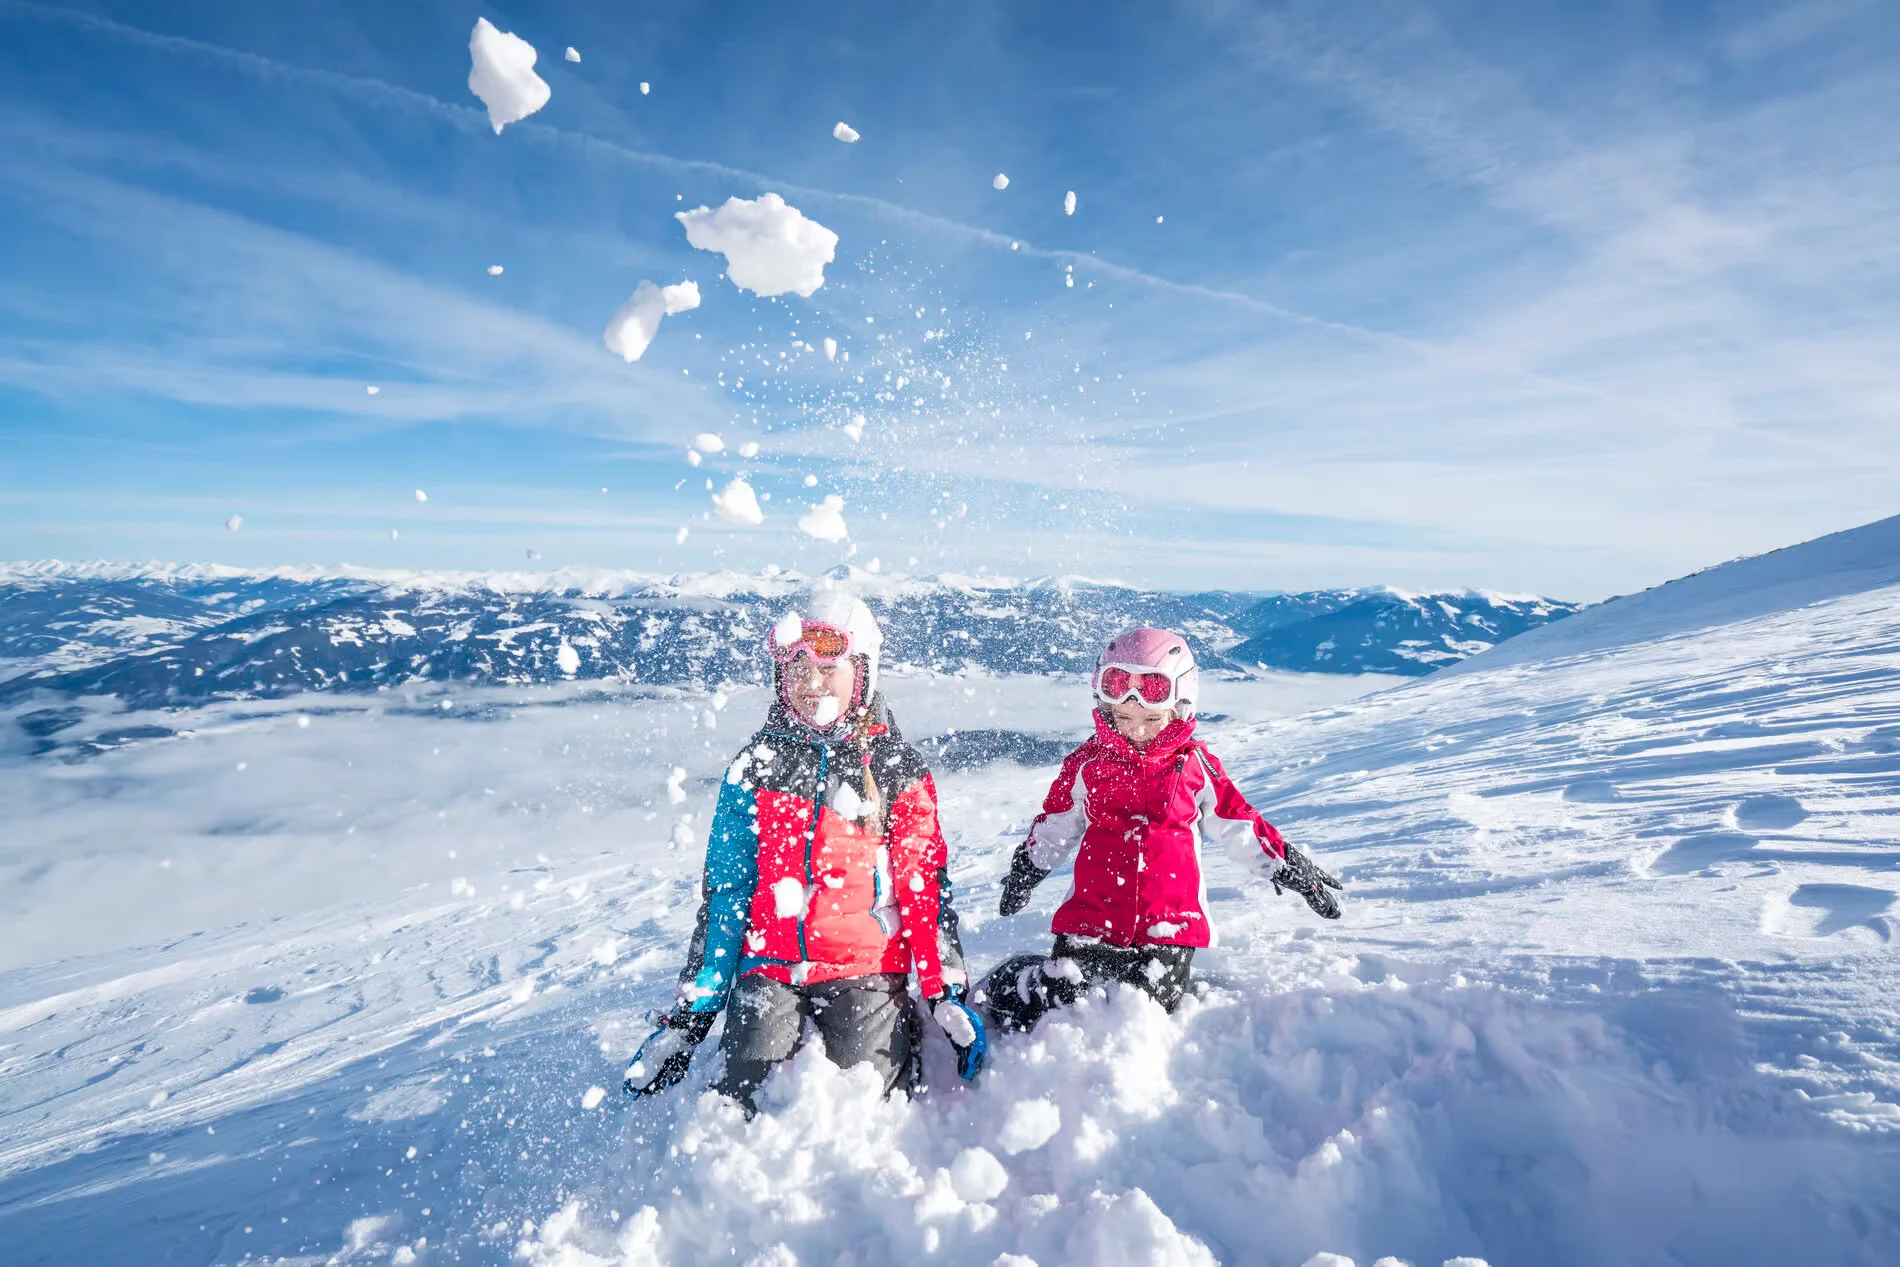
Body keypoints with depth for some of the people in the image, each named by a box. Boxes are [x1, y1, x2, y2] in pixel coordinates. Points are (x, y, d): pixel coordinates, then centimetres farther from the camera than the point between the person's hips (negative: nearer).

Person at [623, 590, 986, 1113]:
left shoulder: (897, 768, 0)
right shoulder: (757, 763, 4)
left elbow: (924, 885, -1)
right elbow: (724, 888, 6)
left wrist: (947, 993, -8)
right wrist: (691, 1009, 4)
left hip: (866, 968, -1)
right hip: (769, 968, 2)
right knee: (745, 1099, -11)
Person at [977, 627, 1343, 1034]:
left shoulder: (1195, 765, 1)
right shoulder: (1087, 763, 1)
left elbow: (1241, 826, 12)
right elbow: (1052, 828, 15)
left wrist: (1290, 868, 12)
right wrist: (1024, 874, 22)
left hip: (1170, 925, 0)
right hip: (1091, 920, 0)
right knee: (1058, 1000, -8)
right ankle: (1000, 985, 24)